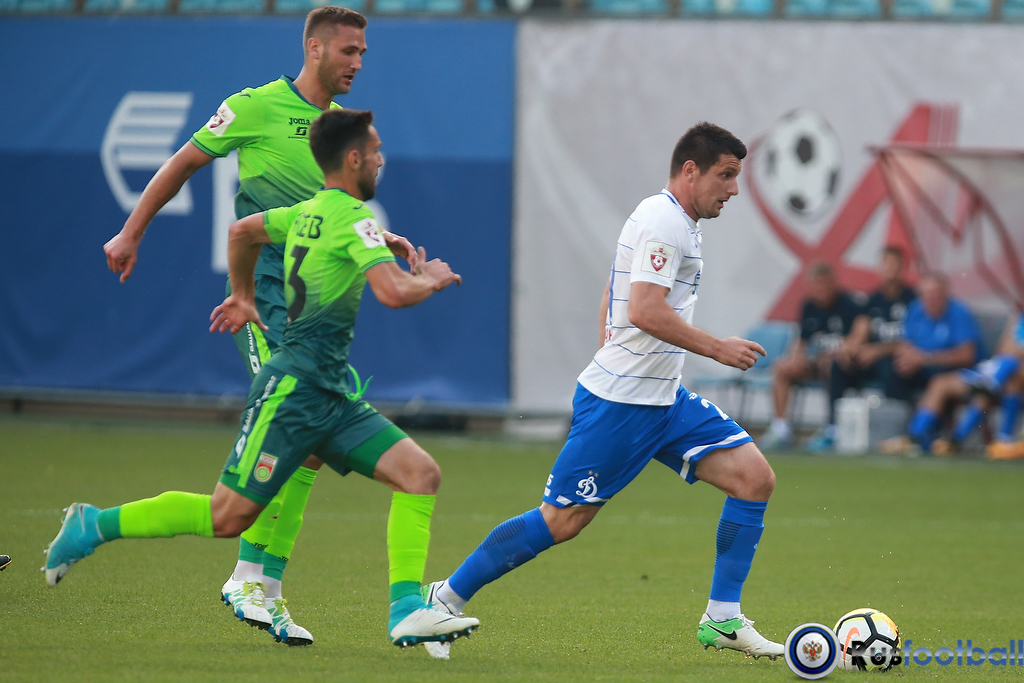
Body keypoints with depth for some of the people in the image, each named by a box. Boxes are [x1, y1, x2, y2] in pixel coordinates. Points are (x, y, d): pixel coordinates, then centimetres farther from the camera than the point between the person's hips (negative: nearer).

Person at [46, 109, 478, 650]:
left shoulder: (309, 212, 14)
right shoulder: (354, 218, -13)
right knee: (227, 516, -6)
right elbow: (393, 292, -26)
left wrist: (242, 295, 42)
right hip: (293, 388, -10)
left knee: (420, 473, -4)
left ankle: (406, 612, -9)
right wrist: (431, 279, -6)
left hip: (332, 396, 10)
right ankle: (93, 526, 9)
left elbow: (243, 230, 30)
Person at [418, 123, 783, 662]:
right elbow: (646, 312, -25)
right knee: (562, 520, -6)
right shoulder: (663, 221, -14)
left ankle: (722, 620, 2)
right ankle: (446, 597, 8)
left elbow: (611, 305, 24)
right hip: (618, 402, -10)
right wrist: (718, 349, -19)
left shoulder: (676, 224, 17)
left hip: (663, 398, 10)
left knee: (754, 477, -1)